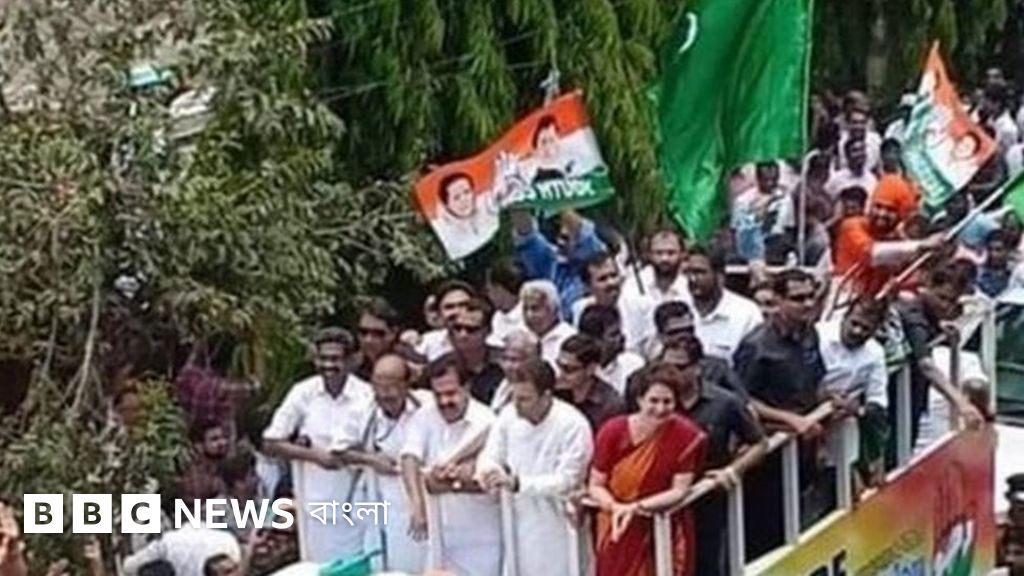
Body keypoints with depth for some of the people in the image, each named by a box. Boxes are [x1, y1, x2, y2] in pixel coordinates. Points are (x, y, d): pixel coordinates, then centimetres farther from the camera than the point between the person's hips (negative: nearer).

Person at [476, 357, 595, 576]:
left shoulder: (573, 425, -18)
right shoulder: (509, 415, -3)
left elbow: (566, 481, -20)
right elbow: (490, 456, 2)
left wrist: (517, 483, -30)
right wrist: (489, 472, -24)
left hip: (554, 531, -5)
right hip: (516, 525, 5)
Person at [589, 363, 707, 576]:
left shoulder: (687, 436, -13)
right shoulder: (613, 431, -10)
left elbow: (680, 490, -11)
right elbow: (596, 486, -3)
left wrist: (638, 507, -24)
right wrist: (615, 507, -24)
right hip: (619, 534, 1)